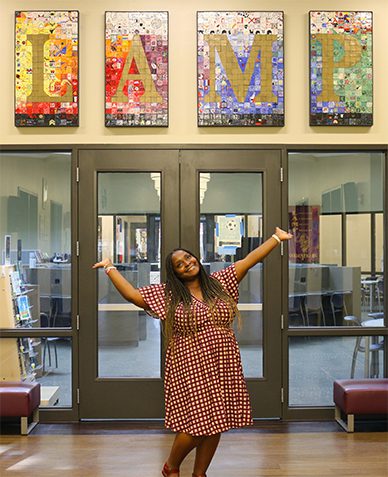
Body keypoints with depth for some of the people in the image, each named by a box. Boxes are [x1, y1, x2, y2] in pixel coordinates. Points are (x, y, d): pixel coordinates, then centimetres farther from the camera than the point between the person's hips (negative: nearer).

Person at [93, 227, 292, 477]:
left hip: (222, 368, 4)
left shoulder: (219, 282, 6)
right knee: (196, 425, -3)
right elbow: (132, 294, -2)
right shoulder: (167, 294, 0)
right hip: (191, 370, -3)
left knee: (216, 423, 10)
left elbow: (249, 260, 6)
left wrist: (277, 238, 6)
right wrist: (111, 268, 0)